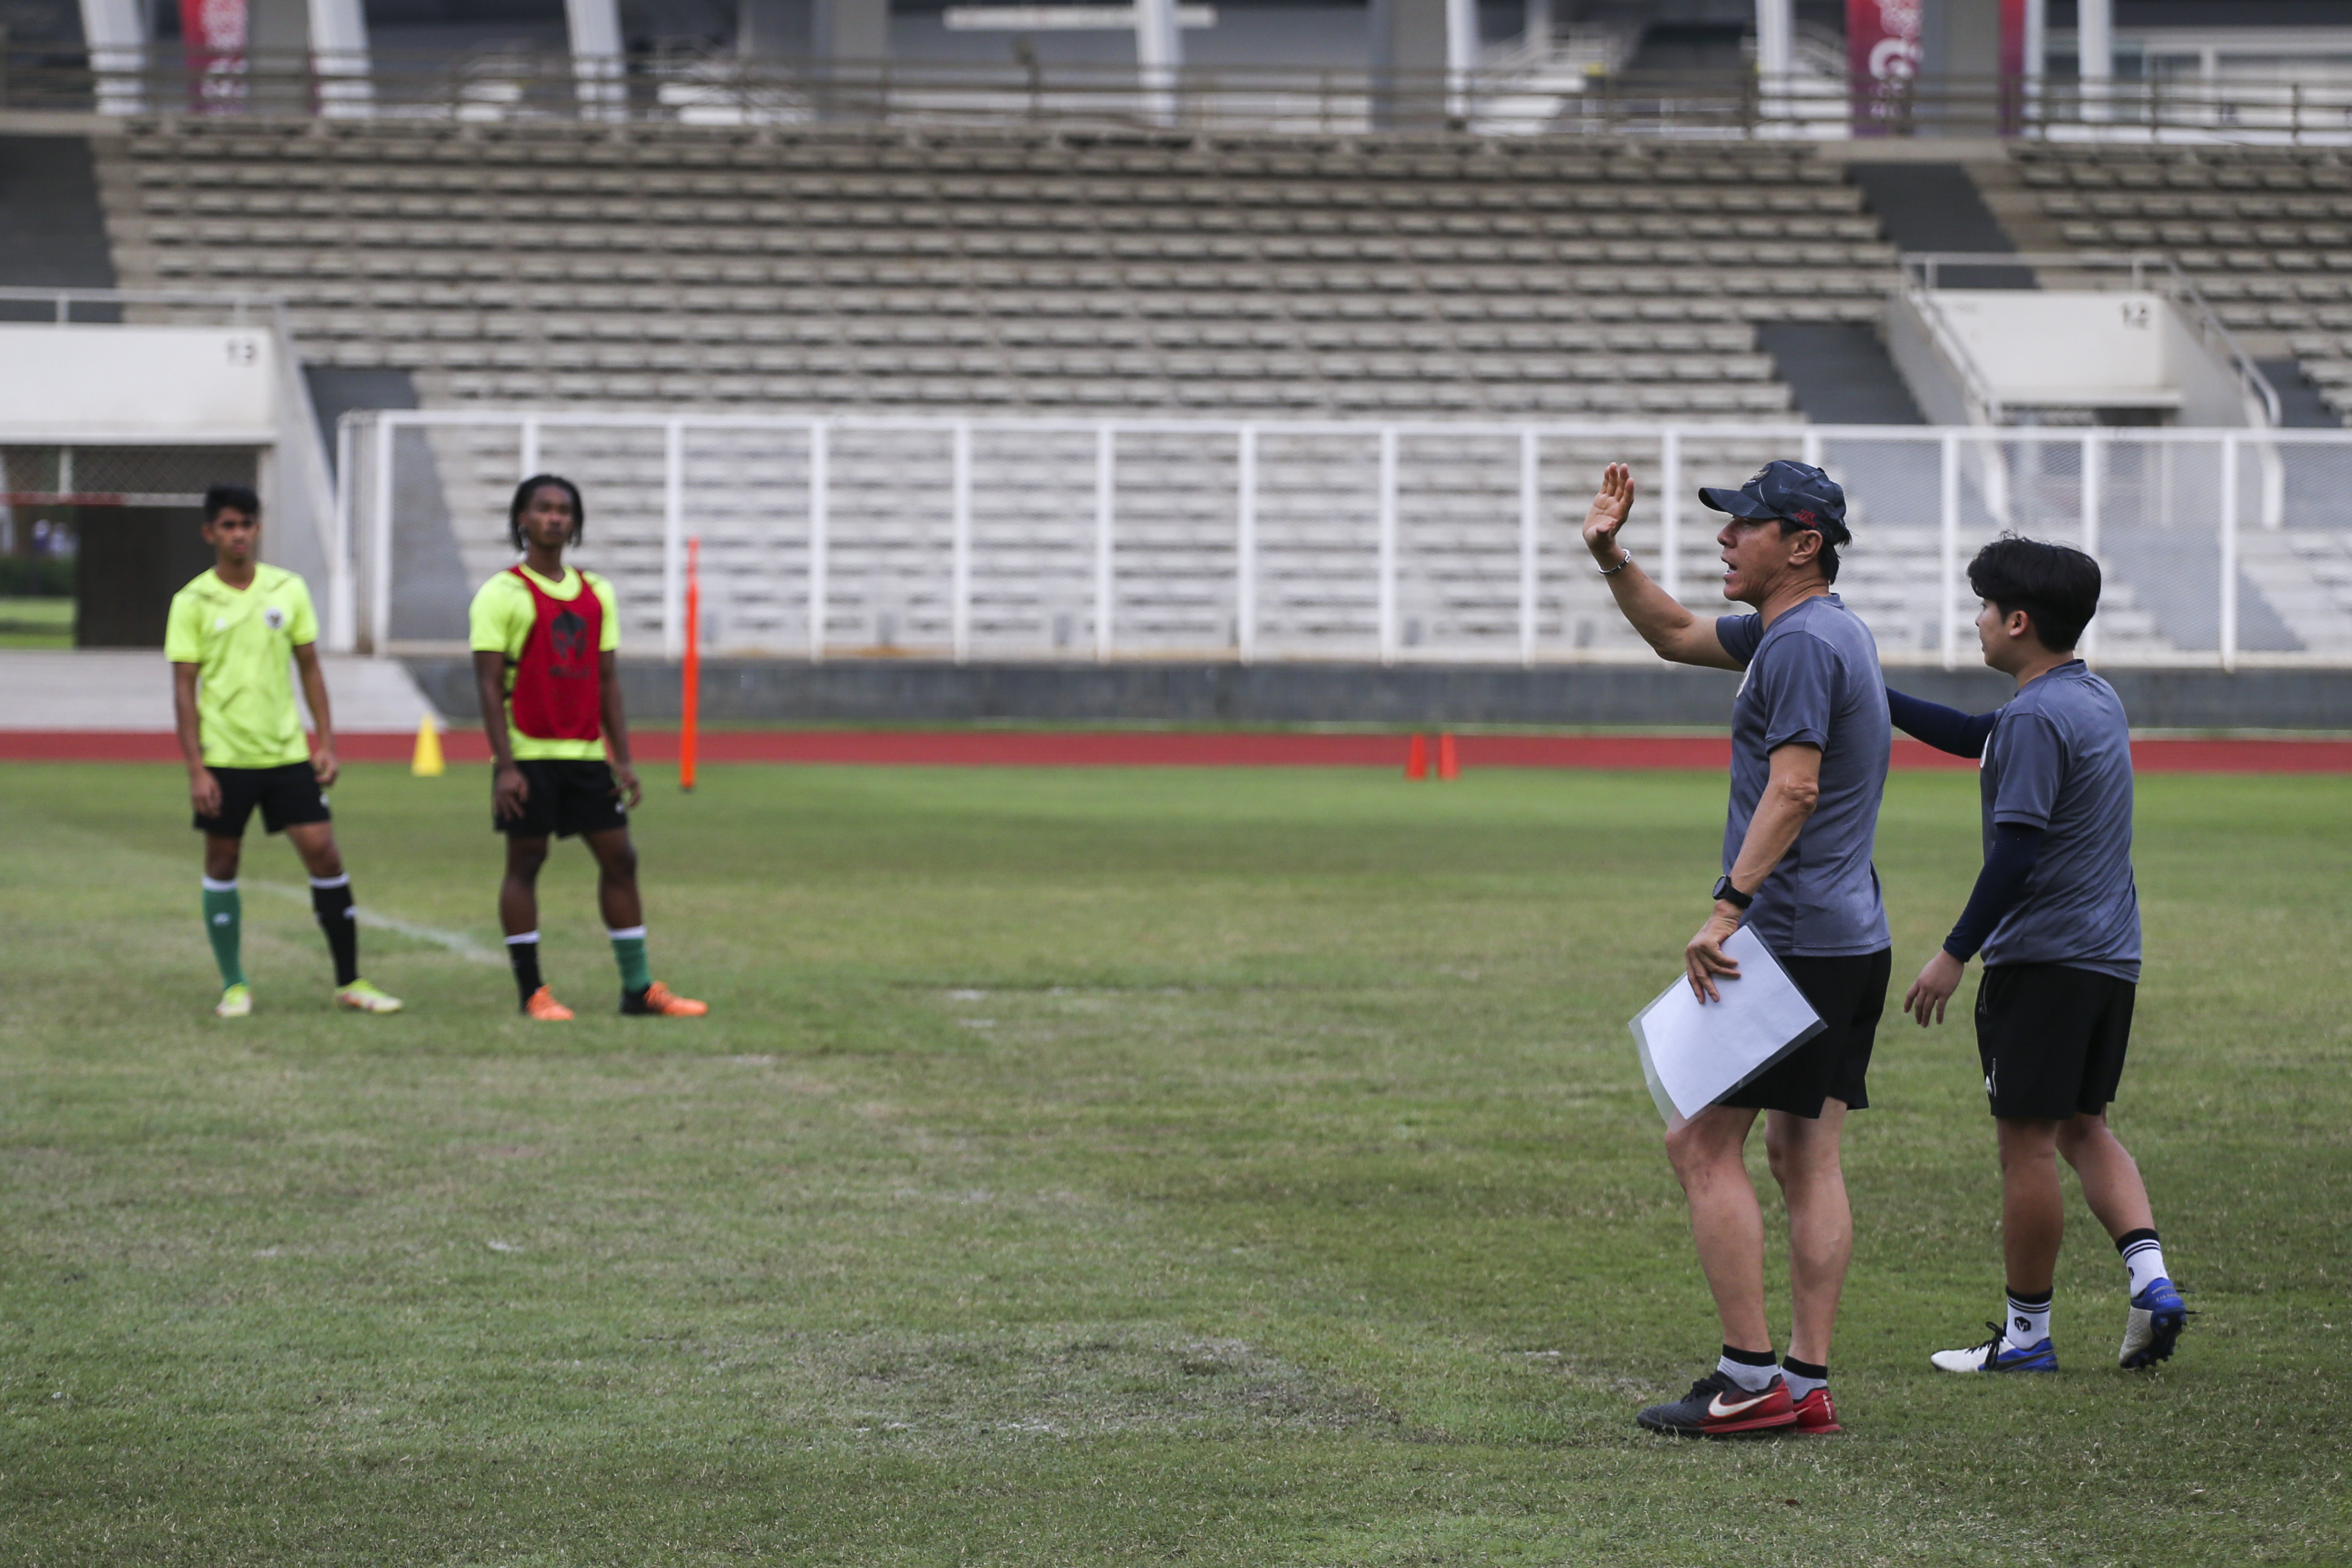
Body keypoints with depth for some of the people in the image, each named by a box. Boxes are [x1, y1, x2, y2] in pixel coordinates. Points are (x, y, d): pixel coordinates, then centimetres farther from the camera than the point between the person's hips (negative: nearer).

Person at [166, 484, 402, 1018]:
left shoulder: (288, 590, 5)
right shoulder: (193, 603, -3)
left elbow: (310, 668, 11)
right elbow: (184, 689, -3)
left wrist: (326, 743, 5)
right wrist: (195, 769, -9)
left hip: (287, 753, 2)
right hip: (224, 758, -2)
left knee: (325, 855, -4)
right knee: (222, 863, 5)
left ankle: (349, 983, 4)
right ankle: (234, 986, 17)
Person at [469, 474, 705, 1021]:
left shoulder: (595, 593, 12)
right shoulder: (503, 594, -5)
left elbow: (607, 679, 14)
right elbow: (489, 683, -8)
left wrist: (623, 759, 8)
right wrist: (505, 766, -15)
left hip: (585, 752, 6)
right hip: (529, 753, -6)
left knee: (619, 858, 4)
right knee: (525, 862, -1)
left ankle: (638, 987, 10)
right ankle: (532, 992, 4)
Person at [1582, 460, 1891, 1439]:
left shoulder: (1802, 643, -14)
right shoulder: (1806, 628, 18)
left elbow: (1794, 788, -25)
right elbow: (1677, 635, 31)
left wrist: (1729, 908, -31)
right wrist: (1612, 559, 17)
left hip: (1792, 941, -10)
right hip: (1851, 942, 10)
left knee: (1703, 1144, -7)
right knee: (1805, 1156, 9)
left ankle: (1749, 1380, -10)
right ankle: (1808, 1383, 7)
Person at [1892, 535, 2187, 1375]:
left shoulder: (2036, 717, -17)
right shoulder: (2096, 699, 13)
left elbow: (2016, 850, -21)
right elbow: (1973, 737, 26)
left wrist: (1955, 953, -16)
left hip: (2042, 958, -9)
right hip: (2111, 956, 9)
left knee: (2027, 1141, 0)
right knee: (2081, 1125, 18)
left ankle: (2027, 1333, 7)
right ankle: (2151, 1278, 1)